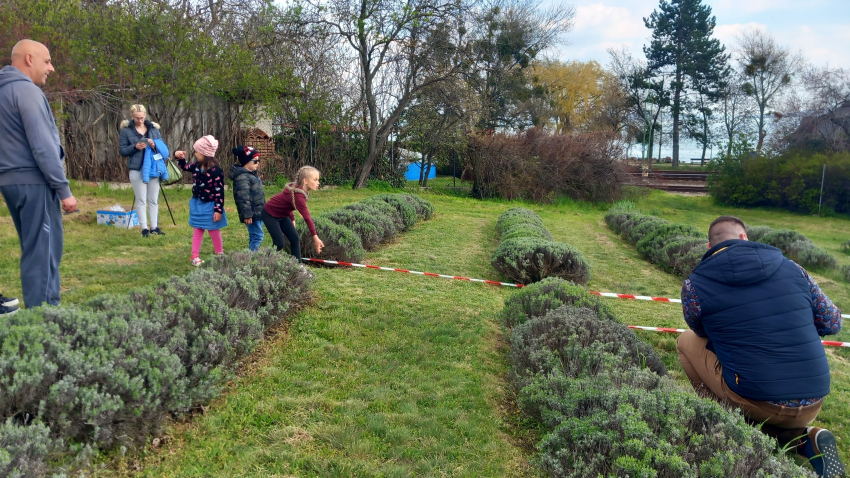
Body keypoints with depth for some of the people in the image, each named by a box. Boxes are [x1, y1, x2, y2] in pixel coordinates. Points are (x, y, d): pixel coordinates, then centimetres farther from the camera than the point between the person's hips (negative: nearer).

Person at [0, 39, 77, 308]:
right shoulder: (27, 90, -12)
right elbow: (42, 147, -19)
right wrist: (64, 189, -16)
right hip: (32, 181, -9)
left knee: (34, 249, 15)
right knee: (42, 251, -5)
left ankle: (43, 308, 23)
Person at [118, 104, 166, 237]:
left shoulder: (153, 128, 8)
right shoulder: (126, 130, 0)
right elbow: (122, 150, -2)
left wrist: (155, 145, -13)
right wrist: (135, 147, -18)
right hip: (137, 169, -3)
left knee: (153, 200, 8)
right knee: (141, 200, 2)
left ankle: (154, 227, 16)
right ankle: (144, 228, 7)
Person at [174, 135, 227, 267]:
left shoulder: (216, 171, -23)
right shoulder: (197, 166, -1)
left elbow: (219, 192, -21)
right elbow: (185, 166, 21)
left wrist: (218, 210, -21)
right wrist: (179, 157, 1)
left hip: (210, 206, -7)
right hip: (197, 204, 7)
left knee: (214, 232, 8)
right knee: (198, 231, 14)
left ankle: (220, 255, 25)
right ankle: (195, 256, 22)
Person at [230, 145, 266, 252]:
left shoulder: (251, 174, 17)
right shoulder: (242, 177, -17)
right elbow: (243, 197, -23)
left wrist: (263, 209, 26)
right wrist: (247, 214, -25)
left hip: (258, 212, 10)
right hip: (252, 213, -10)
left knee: (254, 236, 14)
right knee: (257, 236, -10)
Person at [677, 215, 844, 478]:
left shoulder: (695, 285, -4)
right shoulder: (790, 268, 4)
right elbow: (832, 321, 15)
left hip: (755, 402, -4)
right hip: (812, 404, 4)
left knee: (687, 341, 16)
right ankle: (805, 439, 7)